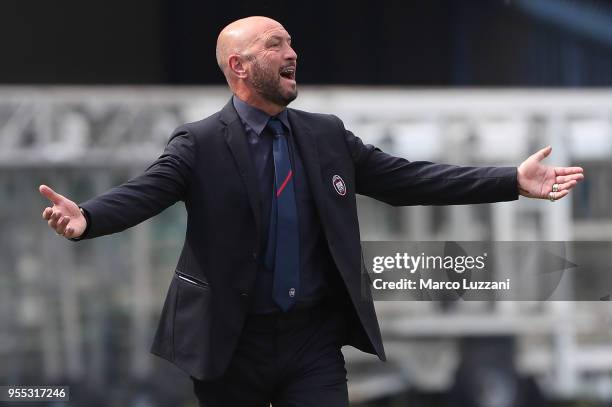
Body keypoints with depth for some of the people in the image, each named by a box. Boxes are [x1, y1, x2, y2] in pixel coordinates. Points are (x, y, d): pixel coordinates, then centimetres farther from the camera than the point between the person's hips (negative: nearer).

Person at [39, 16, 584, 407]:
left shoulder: (327, 135, 8)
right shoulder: (199, 144, -5)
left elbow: (407, 179, 7)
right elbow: (144, 193, -19)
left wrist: (514, 181, 2)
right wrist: (85, 218, -42)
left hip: (314, 340, 3)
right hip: (231, 341, -3)